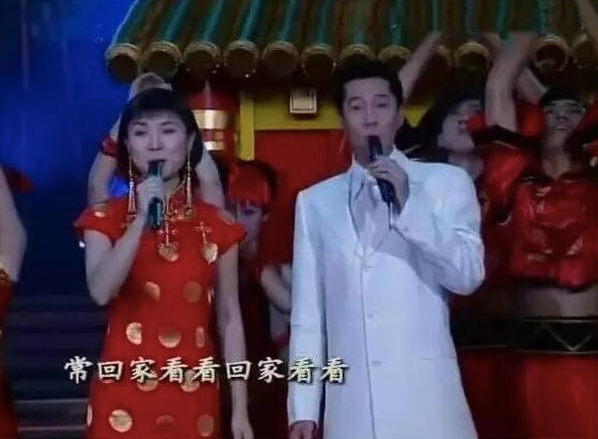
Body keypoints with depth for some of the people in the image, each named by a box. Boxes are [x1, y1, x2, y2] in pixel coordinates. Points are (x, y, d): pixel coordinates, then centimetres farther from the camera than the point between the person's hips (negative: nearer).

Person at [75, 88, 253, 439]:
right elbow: (101, 292, -15)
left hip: (195, 397, 1)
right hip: (125, 395, -1)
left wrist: (240, 409, 0)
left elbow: (229, 318, 3)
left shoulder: (217, 225, 3)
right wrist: (141, 219, -19)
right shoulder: (106, 218, 1)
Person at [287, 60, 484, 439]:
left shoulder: (446, 181, 5)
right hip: (350, 403, 2)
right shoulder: (315, 201, 10)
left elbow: (469, 276, -5)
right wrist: (303, 407, 5)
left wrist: (409, 205, -13)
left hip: (426, 397, -1)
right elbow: (307, 312, 8)